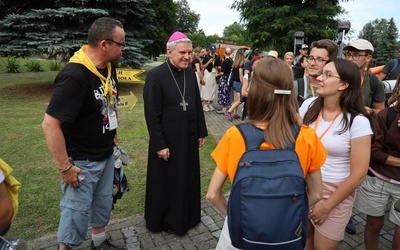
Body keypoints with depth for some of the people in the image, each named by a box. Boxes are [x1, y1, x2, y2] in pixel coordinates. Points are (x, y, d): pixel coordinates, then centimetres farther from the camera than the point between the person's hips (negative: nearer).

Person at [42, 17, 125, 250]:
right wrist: (65, 167, -21)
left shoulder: (109, 68, 0)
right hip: (82, 161, -8)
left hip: (106, 155, 8)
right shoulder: (74, 76, -26)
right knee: (77, 211, 8)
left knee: (103, 202, 22)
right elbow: (50, 124, -25)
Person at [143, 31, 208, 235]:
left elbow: (197, 105, 9)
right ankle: (161, 220, 36)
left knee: (188, 178, 18)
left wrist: (201, 132, 10)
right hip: (166, 141, -5)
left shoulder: (190, 73, 2)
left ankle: (186, 216, 41)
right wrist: (160, 145, -16)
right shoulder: (155, 75, -15)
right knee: (165, 181, 12)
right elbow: (151, 114, -16)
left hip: (189, 139, 6)